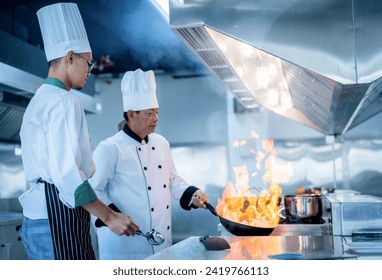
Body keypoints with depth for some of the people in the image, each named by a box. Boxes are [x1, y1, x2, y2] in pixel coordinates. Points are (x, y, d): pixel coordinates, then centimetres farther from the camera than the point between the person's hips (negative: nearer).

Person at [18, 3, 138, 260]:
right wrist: (109, 217, -16)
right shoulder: (64, 102, -12)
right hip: (57, 217, -10)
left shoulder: (39, 100, 19)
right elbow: (67, 173, -20)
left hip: (38, 216, 10)